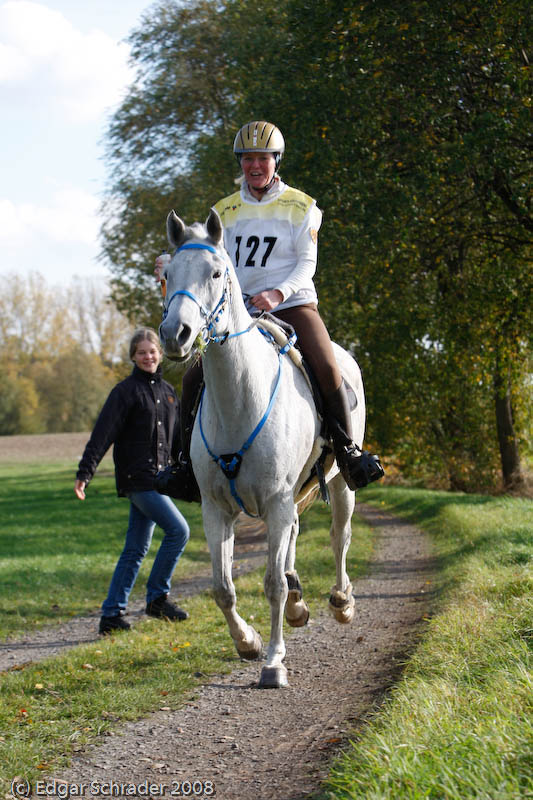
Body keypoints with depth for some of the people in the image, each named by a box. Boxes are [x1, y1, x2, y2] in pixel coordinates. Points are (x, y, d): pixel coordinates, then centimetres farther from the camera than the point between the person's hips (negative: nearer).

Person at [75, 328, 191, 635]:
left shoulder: (168, 391, 14)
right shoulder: (126, 391, -7)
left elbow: (179, 439, 22)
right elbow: (102, 434, -12)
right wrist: (85, 472, -19)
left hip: (157, 477, 7)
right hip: (137, 478, -7)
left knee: (136, 549, 7)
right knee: (178, 530, -14)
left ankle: (112, 614, 11)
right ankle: (157, 597, -1)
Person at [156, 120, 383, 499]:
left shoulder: (300, 207, 2)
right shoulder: (225, 211, 11)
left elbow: (307, 263, -5)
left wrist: (278, 293, -23)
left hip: (293, 303, -3)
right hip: (239, 310, 3)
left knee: (328, 370, -26)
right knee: (193, 379, -9)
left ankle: (348, 451, -10)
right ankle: (189, 460, 9)